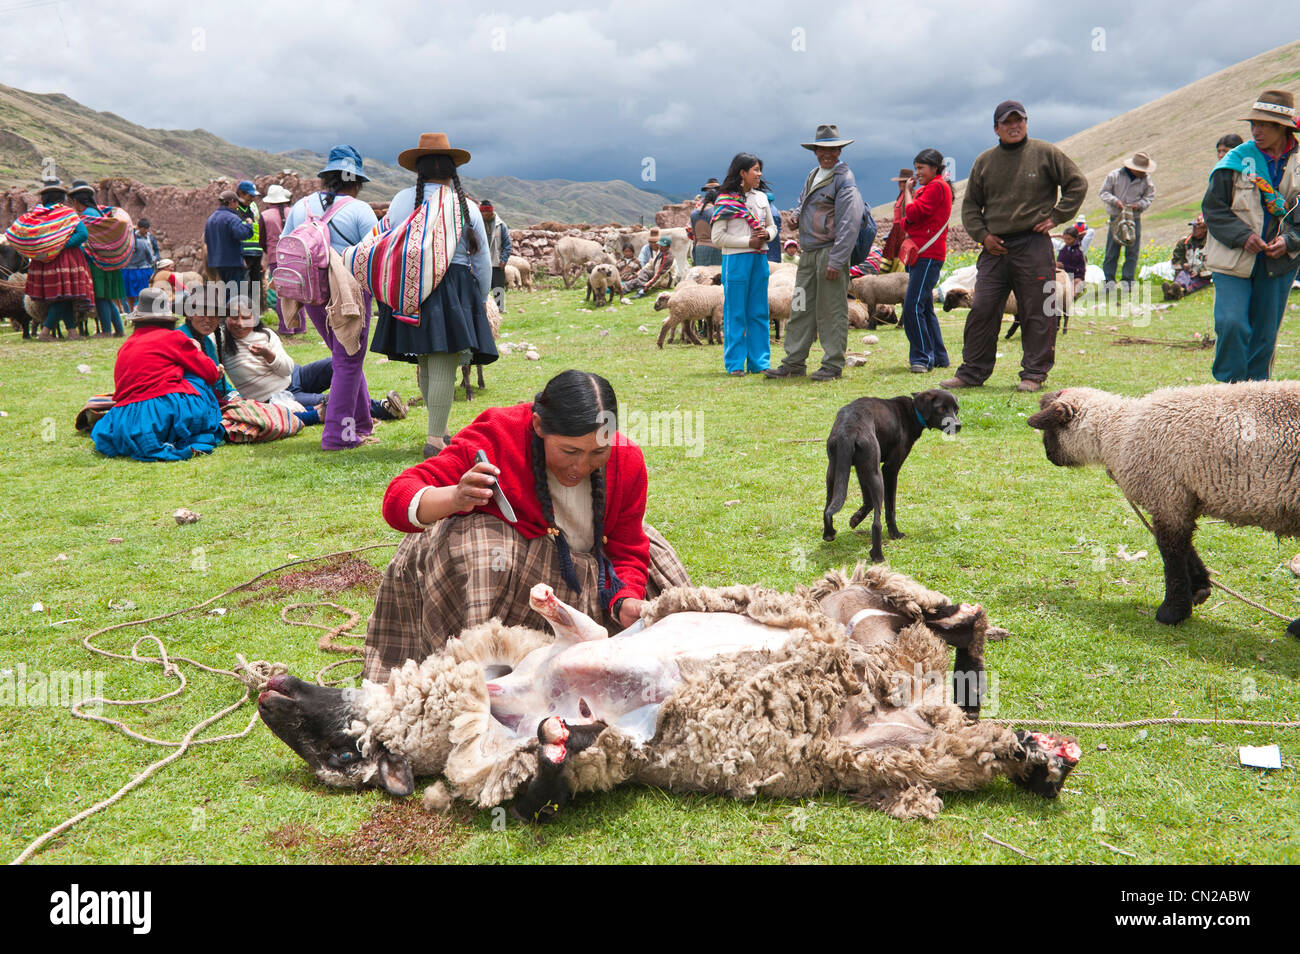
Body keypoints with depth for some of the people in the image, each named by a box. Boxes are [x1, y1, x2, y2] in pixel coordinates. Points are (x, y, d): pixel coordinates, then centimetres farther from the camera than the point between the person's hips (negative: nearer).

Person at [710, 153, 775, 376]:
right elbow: (717, 237, -8)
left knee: (759, 312, 7)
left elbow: (772, 226, 21)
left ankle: (760, 361, 14)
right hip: (736, 259, -5)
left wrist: (767, 234, -4)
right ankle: (735, 364, 6)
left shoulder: (761, 197, 12)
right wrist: (748, 242, -14)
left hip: (760, 259, 5)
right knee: (736, 313, -1)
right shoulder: (725, 201, -5)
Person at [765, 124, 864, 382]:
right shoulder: (812, 175, 17)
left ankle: (833, 365, 5)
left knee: (831, 310, -2)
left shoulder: (844, 179, -8)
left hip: (830, 252, -8)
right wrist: (797, 215, 10)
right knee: (801, 308, 9)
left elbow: (849, 223, -16)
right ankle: (793, 363, 16)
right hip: (808, 252, 8)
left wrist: (836, 261, -22)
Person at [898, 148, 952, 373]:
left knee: (913, 306, -17)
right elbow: (909, 219, 18)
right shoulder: (926, 188, 24)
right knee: (924, 307, 13)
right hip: (920, 254, 11)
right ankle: (938, 357, 18)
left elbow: (914, 213, -17)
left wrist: (908, 192, -1)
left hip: (928, 255, -11)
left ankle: (922, 357, -15)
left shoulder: (937, 187, -8)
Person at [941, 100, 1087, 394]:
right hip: (995, 248, 3)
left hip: (1034, 246, -2)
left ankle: (1034, 374, 8)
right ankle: (972, 372, 8)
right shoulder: (984, 161, 11)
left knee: (1037, 312, 0)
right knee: (982, 309, 0)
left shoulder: (1045, 153, 4)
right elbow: (970, 205, 17)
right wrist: (982, 234, 2)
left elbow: (1077, 183, 9)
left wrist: (1055, 216, 0)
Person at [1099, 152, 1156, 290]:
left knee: (1132, 252, 0)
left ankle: (1127, 280, 6)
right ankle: (1109, 279, 7)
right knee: (1112, 250, -1)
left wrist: (1139, 205, -11)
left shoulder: (1146, 180, 1)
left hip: (1135, 218, 2)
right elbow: (1104, 192, 1)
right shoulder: (1115, 175, -4)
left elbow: (1150, 197, 9)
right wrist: (1115, 201, -15)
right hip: (1116, 218, -2)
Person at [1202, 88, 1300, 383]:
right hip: (1234, 261, -2)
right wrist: (1242, 236, -16)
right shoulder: (1236, 161, -3)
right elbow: (1212, 207, -3)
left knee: (1265, 334, 8)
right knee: (1231, 324, -15)